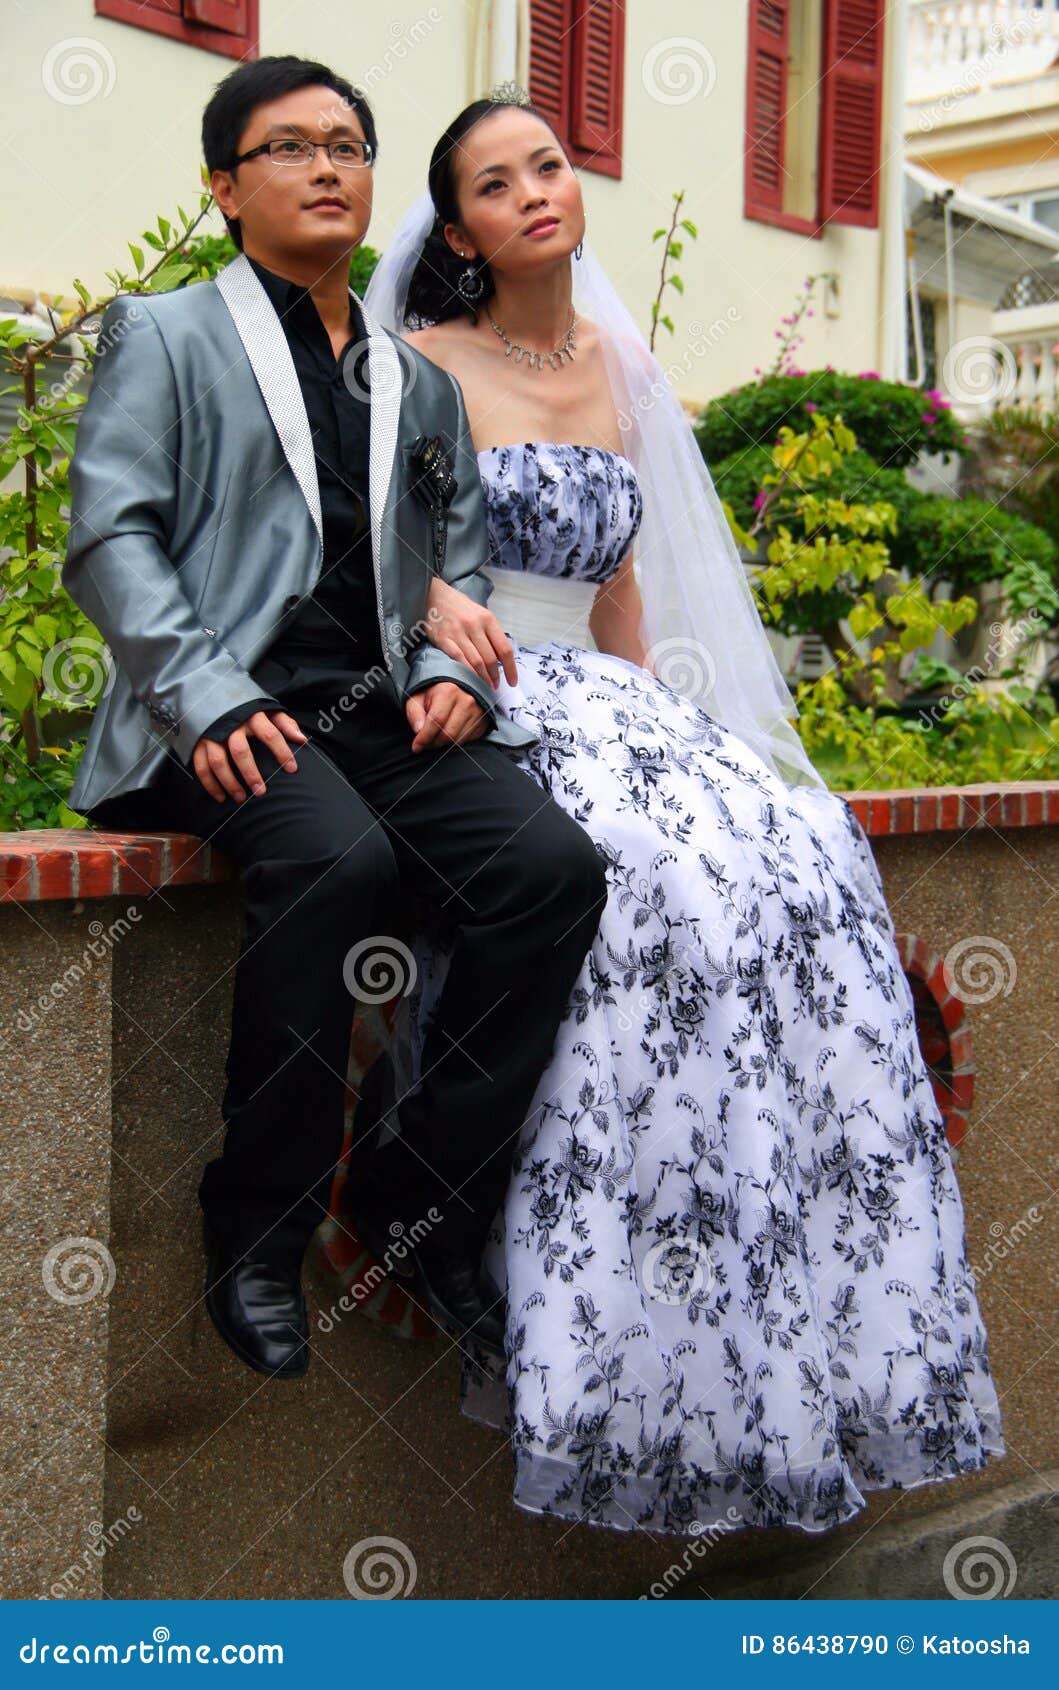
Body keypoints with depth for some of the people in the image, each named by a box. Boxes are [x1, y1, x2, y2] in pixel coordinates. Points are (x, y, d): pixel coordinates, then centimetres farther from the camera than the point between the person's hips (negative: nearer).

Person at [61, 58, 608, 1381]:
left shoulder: (421, 383, 26)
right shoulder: (164, 337, 12)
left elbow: (463, 558, 23)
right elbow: (108, 538, -1)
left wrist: (455, 671, 0)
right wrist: (207, 699, -17)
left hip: (387, 714, 5)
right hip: (235, 717, -4)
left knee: (554, 867, -24)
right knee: (339, 863, -36)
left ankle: (442, 1216, -10)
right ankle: (256, 1235, -16)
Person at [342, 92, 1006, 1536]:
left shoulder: (617, 366, 19)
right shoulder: (427, 367, 3)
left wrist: (652, 716, 9)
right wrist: (439, 608, -26)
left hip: (599, 706, 5)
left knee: (801, 856, -22)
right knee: (655, 873, -33)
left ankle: (804, 1354, -17)